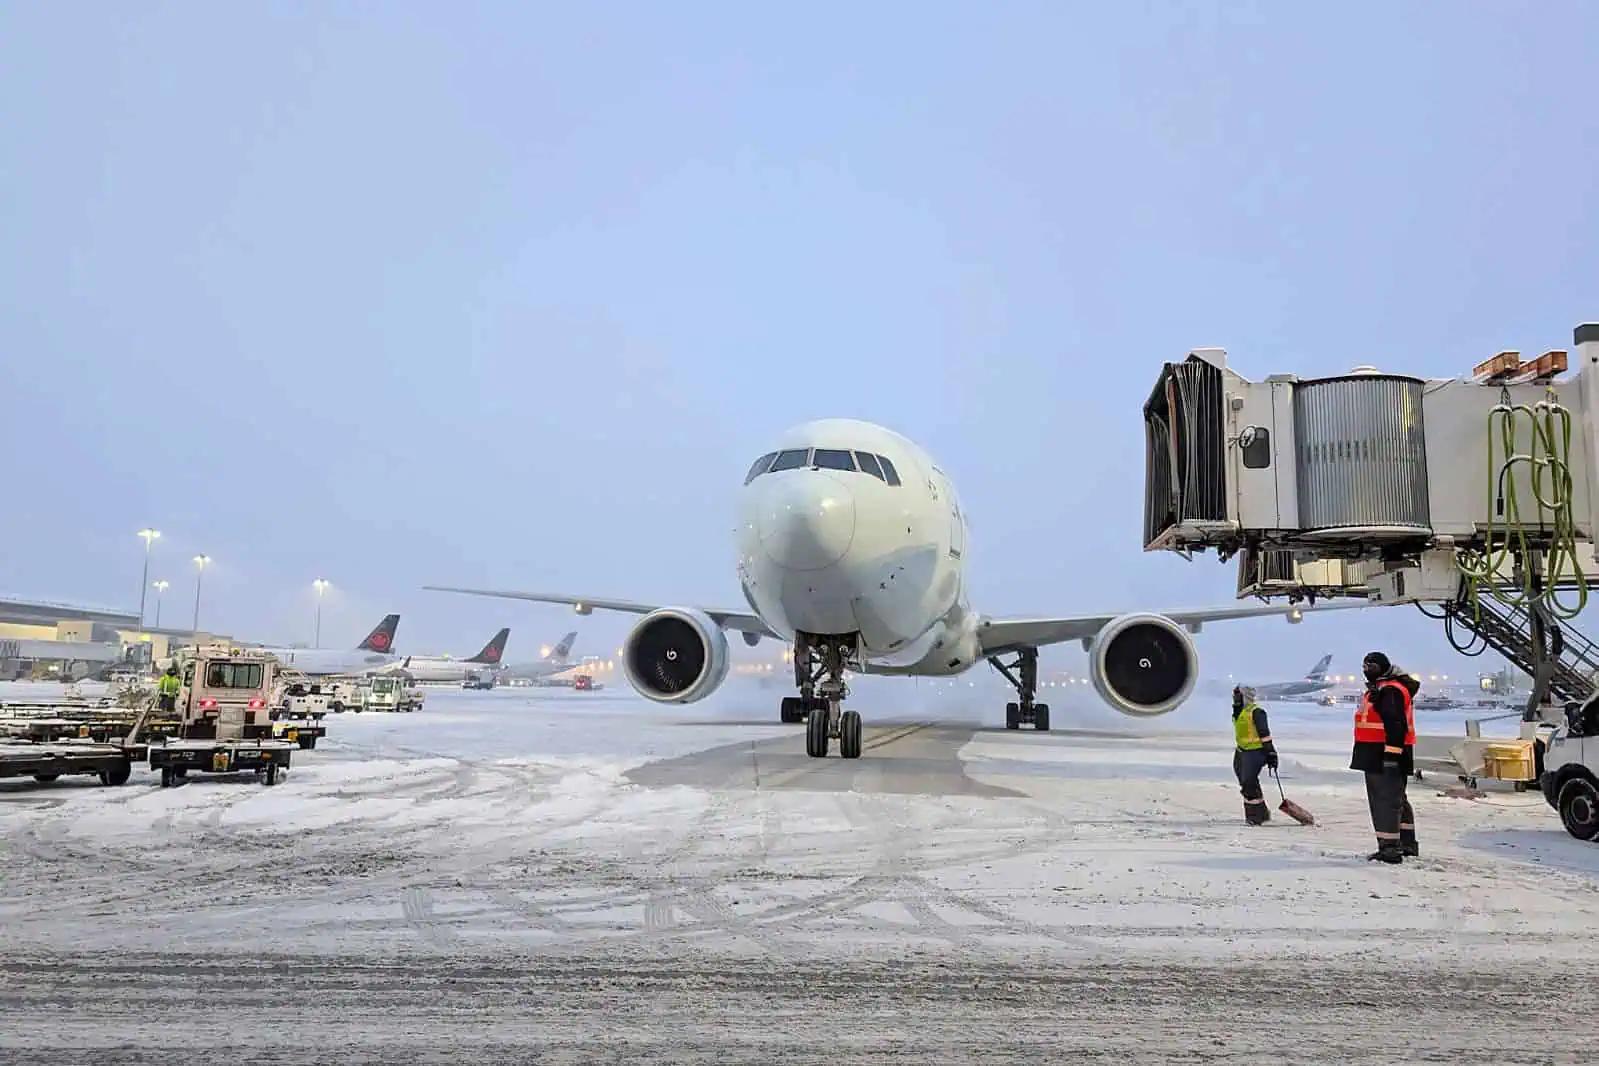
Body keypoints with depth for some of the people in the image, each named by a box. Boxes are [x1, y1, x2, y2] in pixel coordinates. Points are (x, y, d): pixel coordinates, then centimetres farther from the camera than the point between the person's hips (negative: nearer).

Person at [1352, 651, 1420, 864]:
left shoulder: (1391, 690, -15)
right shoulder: (1380, 689, 20)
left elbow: (1396, 725, -24)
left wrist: (1392, 754, -27)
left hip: (1386, 755, -12)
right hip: (1381, 756, 12)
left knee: (1385, 800, -9)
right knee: (1396, 799, 19)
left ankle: (1389, 848, -8)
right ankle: (1407, 843, 30)